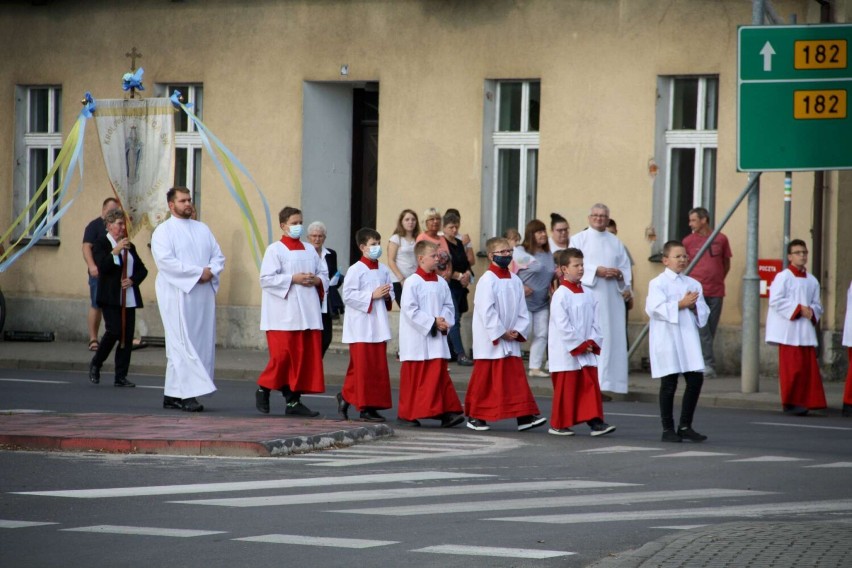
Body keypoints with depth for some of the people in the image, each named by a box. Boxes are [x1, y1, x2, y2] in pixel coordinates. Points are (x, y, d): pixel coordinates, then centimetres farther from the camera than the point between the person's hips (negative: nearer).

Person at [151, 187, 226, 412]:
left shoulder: (202, 229, 18)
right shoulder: (163, 231, -1)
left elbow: (218, 256, 14)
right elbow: (166, 261, -14)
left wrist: (211, 271, -8)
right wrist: (198, 272, -16)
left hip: (203, 295, 6)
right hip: (177, 295, -6)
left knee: (201, 344, 2)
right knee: (182, 344, -10)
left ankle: (173, 394, 5)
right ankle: (186, 393, -13)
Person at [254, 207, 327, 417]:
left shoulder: (310, 250, 16)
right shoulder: (275, 250, -1)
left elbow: (324, 274, 17)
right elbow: (267, 278, -10)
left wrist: (316, 280, -5)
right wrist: (293, 279, -16)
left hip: (308, 312, 6)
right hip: (284, 315, -6)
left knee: (306, 356, 1)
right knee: (282, 355, -10)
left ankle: (294, 400, 5)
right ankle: (263, 388, 12)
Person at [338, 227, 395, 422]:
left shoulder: (383, 270, 11)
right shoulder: (356, 270, -9)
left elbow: (390, 294, 20)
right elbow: (348, 296, -16)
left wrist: (387, 296, -3)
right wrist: (372, 295, -17)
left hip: (378, 326, 7)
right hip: (361, 328, -7)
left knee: (379, 367, 6)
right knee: (362, 368, -4)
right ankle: (365, 407, 3)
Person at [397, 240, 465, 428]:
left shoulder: (441, 283, 8)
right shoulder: (412, 282, -10)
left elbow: (449, 306, 12)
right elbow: (409, 309, -15)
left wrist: (444, 321, -8)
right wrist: (432, 321, -18)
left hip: (436, 337, 5)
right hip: (416, 338, -5)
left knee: (439, 374, 2)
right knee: (413, 376, 3)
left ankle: (446, 412, 0)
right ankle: (407, 413, 11)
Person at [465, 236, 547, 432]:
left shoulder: (515, 280, 8)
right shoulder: (487, 280, -12)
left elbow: (522, 310, 11)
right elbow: (486, 311, -17)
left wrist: (518, 331, -4)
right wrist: (501, 333, -15)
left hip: (511, 342, 6)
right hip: (490, 341, -6)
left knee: (517, 378, 3)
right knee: (484, 380, 2)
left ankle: (524, 416, 3)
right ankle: (475, 417, 12)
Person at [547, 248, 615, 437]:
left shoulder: (587, 295, 9)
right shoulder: (561, 295, -12)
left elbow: (595, 321, 10)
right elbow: (563, 325, -17)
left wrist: (592, 342, -4)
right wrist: (579, 345, -15)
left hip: (586, 351, 6)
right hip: (566, 352, -6)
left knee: (591, 386, 2)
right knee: (565, 390, 0)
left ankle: (595, 421, 3)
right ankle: (558, 425, 10)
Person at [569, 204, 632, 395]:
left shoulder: (616, 242, 18)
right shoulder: (579, 239, 6)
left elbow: (626, 268, 15)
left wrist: (619, 274, -7)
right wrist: (596, 271, -16)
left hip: (611, 299, 4)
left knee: (610, 339, -2)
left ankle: (603, 383, -1)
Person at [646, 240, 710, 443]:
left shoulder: (693, 284, 13)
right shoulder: (658, 283, -4)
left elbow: (704, 312, 12)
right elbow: (656, 308, -17)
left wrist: (694, 306, -9)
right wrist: (681, 304, -17)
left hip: (688, 337, 5)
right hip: (667, 339, -5)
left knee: (696, 380, 2)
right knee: (669, 383, -1)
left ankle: (685, 426, 14)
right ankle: (668, 429, 8)